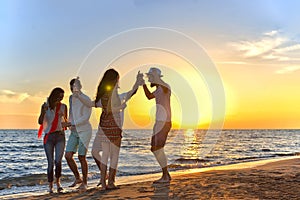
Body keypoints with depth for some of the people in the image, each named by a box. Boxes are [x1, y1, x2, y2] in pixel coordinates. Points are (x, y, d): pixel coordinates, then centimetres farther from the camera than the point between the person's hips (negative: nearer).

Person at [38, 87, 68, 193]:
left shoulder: (63, 107, 7)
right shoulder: (45, 106, 4)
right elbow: (40, 122, -4)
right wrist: (43, 112, -18)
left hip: (60, 136, 0)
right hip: (48, 136, 0)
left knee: (58, 161, -11)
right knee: (50, 162, 0)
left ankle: (58, 181, 11)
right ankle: (50, 185, 12)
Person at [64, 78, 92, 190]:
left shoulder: (86, 99, -10)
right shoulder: (71, 98, 12)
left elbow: (86, 117, -17)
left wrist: (72, 123, -22)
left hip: (84, 131, -6)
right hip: (74, 131, 6)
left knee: (81, 157, -5)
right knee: (68, 156, -3)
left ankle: (84, 182, 10)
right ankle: (77, 178, 15)